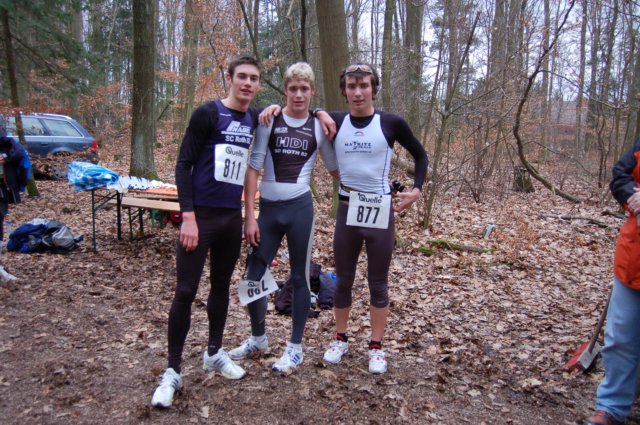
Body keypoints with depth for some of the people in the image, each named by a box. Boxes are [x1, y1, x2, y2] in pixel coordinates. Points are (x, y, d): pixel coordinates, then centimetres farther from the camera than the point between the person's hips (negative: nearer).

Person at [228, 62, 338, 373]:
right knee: (253, 276, 4)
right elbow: (253, 169, -1)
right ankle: (258, 338, 29)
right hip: (268, 208, 1)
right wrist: (249, 216, -6)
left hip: (299, 208, 0)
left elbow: (335, 170, 17)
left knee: (300, 277, 6)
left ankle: (295, 347, 22)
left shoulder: (319, 127, 5)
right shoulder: (269, 121, 1)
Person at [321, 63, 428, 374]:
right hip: (347, 210, 2)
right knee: (343, 280, 13)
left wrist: (416, 189, -2)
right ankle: (340, 339, 32)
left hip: (379, 212, -2)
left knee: (378, 282, 9)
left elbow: (420, 155, 8)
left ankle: (376, 347, 23)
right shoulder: (335, 122, -1)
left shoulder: (391, 123, -5)